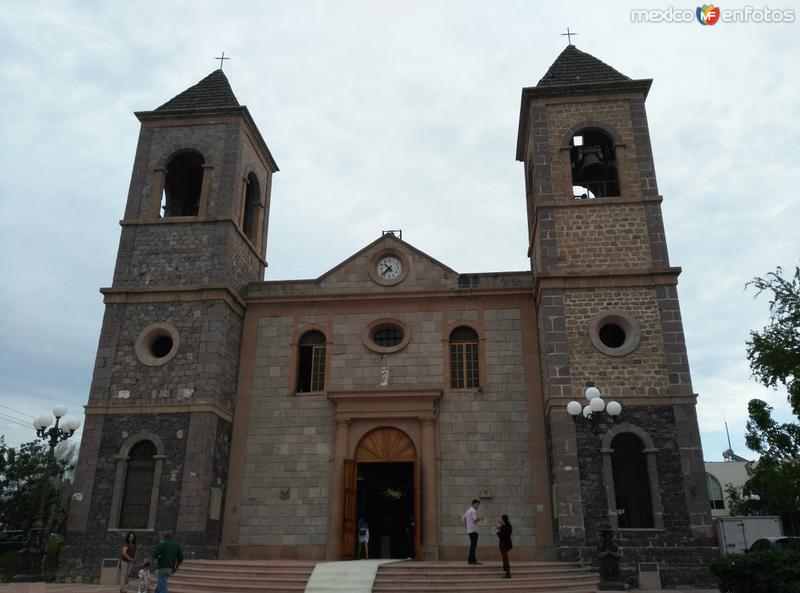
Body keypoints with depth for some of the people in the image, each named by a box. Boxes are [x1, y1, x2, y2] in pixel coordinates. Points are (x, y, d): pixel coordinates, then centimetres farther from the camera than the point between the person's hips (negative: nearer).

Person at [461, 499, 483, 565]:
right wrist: (480, 519, -5)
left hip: (469, 530, 10)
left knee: (473, 545, 14)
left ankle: (472, 559, 16)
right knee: (473, 545, -8)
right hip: (473, 530, -10)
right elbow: (475, 519, -22)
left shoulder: (468, 510, 18)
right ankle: (471, 560, -8)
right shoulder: (473, 511, -11)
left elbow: (463, 518, 23)